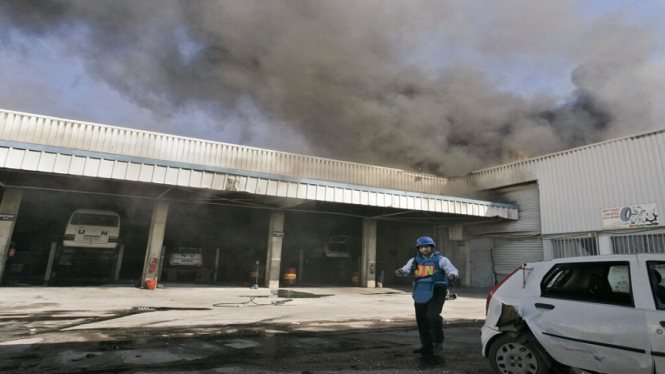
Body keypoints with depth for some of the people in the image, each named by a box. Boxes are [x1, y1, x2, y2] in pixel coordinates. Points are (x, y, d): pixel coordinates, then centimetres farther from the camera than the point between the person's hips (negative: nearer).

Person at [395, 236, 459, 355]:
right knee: (421, 319, 8)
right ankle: (426, 346, 25)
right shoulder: (415, 260, 8)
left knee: (433, 316, -19)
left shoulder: (440, 260, -1)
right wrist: (401, 272, -30)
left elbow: (452, 270, -12)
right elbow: (406, 269, -5)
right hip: (420, 293, 4)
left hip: (436, 293, -4)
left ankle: (438, 342, 5)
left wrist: (452, 275, -37)